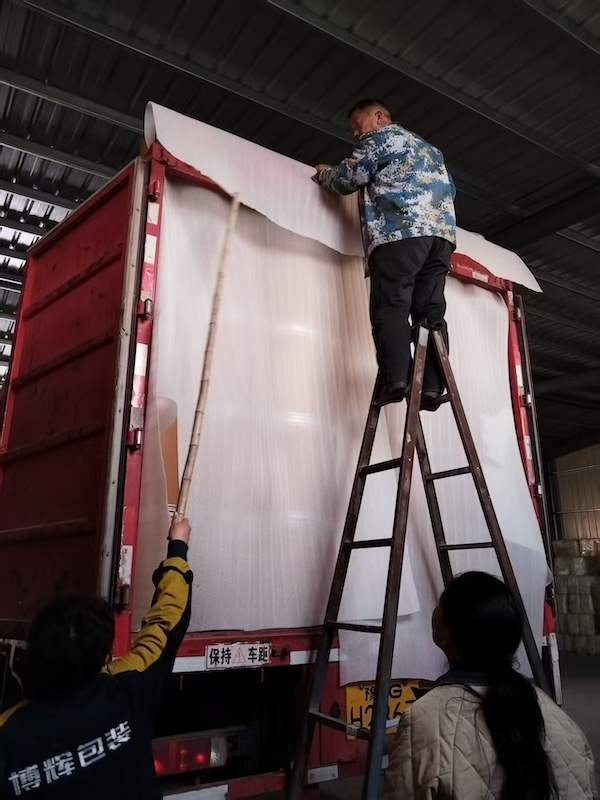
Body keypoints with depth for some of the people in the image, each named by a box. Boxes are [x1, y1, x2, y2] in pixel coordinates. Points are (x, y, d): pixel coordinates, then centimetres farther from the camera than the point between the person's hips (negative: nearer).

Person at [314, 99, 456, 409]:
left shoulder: (380, 137, 13)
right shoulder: (429, 148, 36)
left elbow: (347, 179, 9)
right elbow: (449, 189, 35)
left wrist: (322, 172, 28)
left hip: (401, 231, -7)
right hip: (441, 232, 7)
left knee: (391, 305, -13)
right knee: (430, 311, -2)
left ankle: (395, 379, -25)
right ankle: (432, 386, -11)